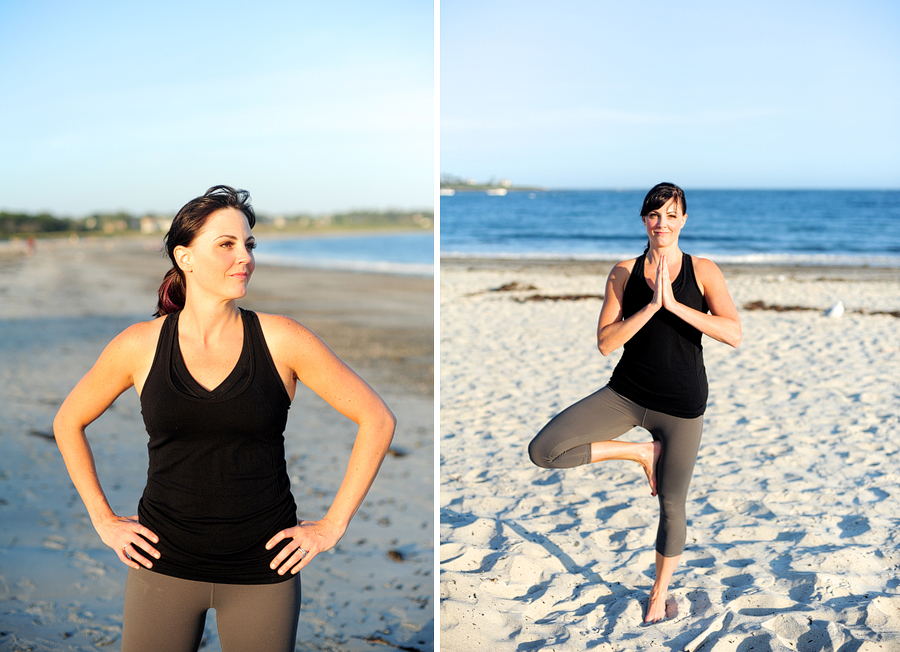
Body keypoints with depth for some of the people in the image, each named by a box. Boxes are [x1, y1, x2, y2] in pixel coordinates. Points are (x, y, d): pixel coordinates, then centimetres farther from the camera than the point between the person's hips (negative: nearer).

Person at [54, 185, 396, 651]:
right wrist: (103, 520, 7)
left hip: (263, 569, -1)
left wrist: (333, 525, -3)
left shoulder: (280, 340, -6)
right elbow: (68, 423, 13)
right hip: (164, 564, 1)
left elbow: (377, 420, -2)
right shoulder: (140, 345, -3)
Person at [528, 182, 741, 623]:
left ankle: (659, 594, 35)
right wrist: (651, 306, -20)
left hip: (681, 405, -1)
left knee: (671, 506, 9)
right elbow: (606, 343, -9)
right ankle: (641, 452, 3)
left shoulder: (703, 272, -4)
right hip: (626, 395, 2)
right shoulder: (624, 273, -1)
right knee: (543, 451, -15)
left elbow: (734, 334, -17)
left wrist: (675, 304, -22)